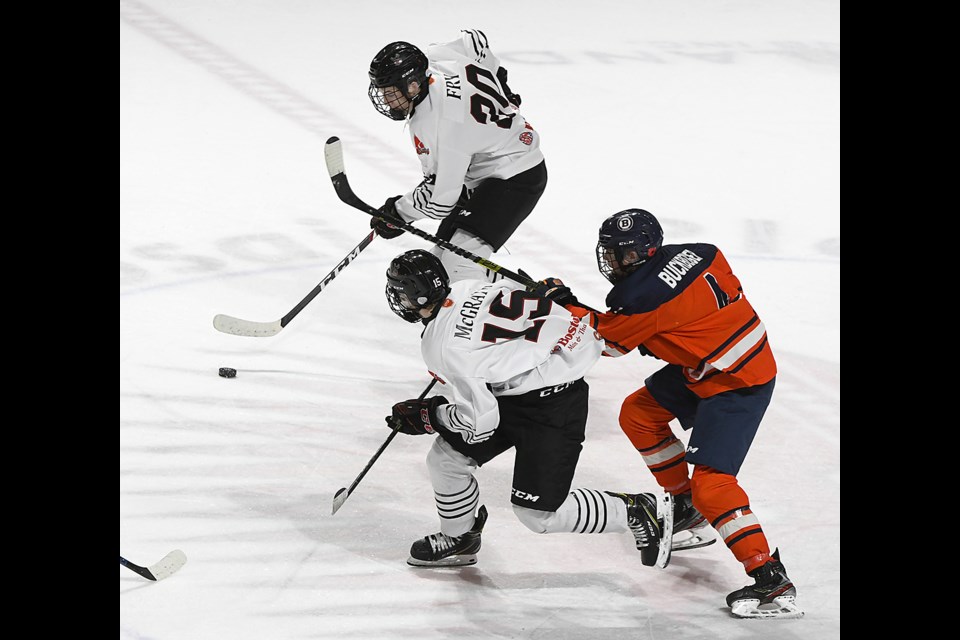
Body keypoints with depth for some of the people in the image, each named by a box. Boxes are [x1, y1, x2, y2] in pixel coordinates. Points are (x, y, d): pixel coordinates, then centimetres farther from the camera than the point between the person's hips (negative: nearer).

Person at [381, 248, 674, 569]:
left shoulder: (442, 346, -26)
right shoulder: (465, 289, -3)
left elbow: (480, 421, -23)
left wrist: (427, 416, -6)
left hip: (553, 407, -10)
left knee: (537, 513, -6)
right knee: (445, 458, 8)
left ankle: (637, 511, 10)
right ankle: (459, 538, 32)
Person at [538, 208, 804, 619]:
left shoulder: (640, 299, -23)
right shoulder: (695, 255, -3)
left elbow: (604, 340, -7)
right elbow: (729, 288, 11)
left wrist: (565, 303, 6)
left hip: (738, 384, -10)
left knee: (711, 480, -16)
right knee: (638, 414, 17)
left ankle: (771, 580, -19)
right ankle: (685, 505, 32)